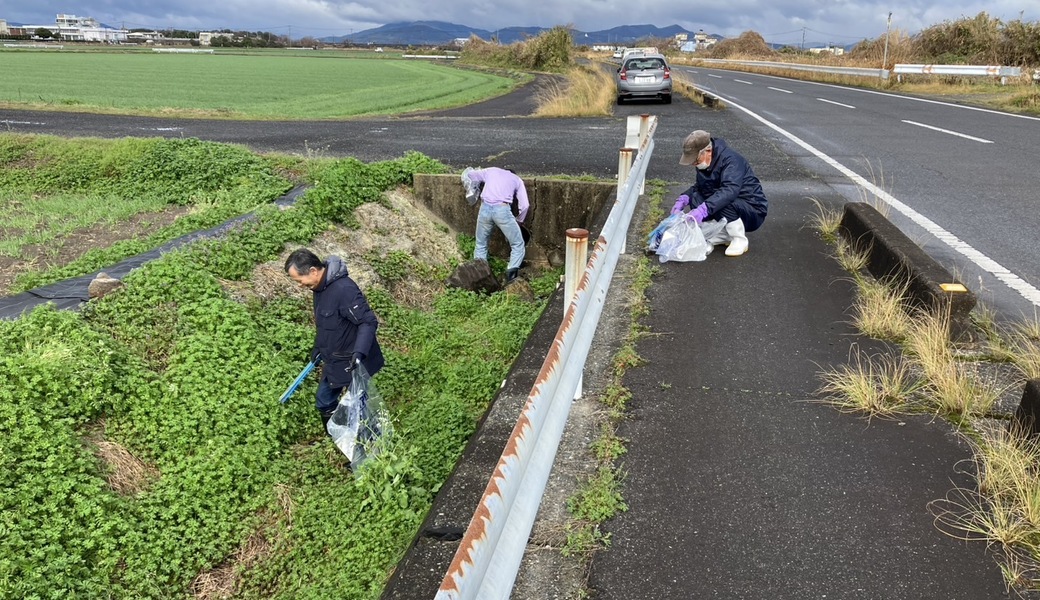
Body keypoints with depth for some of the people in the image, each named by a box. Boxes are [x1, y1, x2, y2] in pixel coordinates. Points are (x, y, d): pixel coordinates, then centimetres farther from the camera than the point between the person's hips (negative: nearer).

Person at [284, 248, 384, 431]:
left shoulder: (344, 289, -30)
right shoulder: (320, 286, 1)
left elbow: (369, 322, -29)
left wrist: (359, 352, -40)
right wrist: (318, 346, 25)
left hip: (353, 363, -10)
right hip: (335, 361, 10)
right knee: (324, 403, 22)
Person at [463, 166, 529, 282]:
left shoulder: (491, 171, 27)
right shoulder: (517, 180, 23)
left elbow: (467, 174, 30)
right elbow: (524, 205, 13)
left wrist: (470, 189, 48)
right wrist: (519, 221, 28)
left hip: (485, 208, 2)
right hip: (502, 210, -2)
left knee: (481, 246, 19)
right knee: (518, 245, 9)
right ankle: (511, 274, -9)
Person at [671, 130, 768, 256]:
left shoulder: (731, 160, -25)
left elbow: (730, 190, -41)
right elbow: (700, 186, 11)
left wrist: (703, 209, -53)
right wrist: (683, 199, -10)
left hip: (754, 210, -8)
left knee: (725, 203, -37)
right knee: (695, 198, -12)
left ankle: (740, 240, -12)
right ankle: (726, 234, 2)